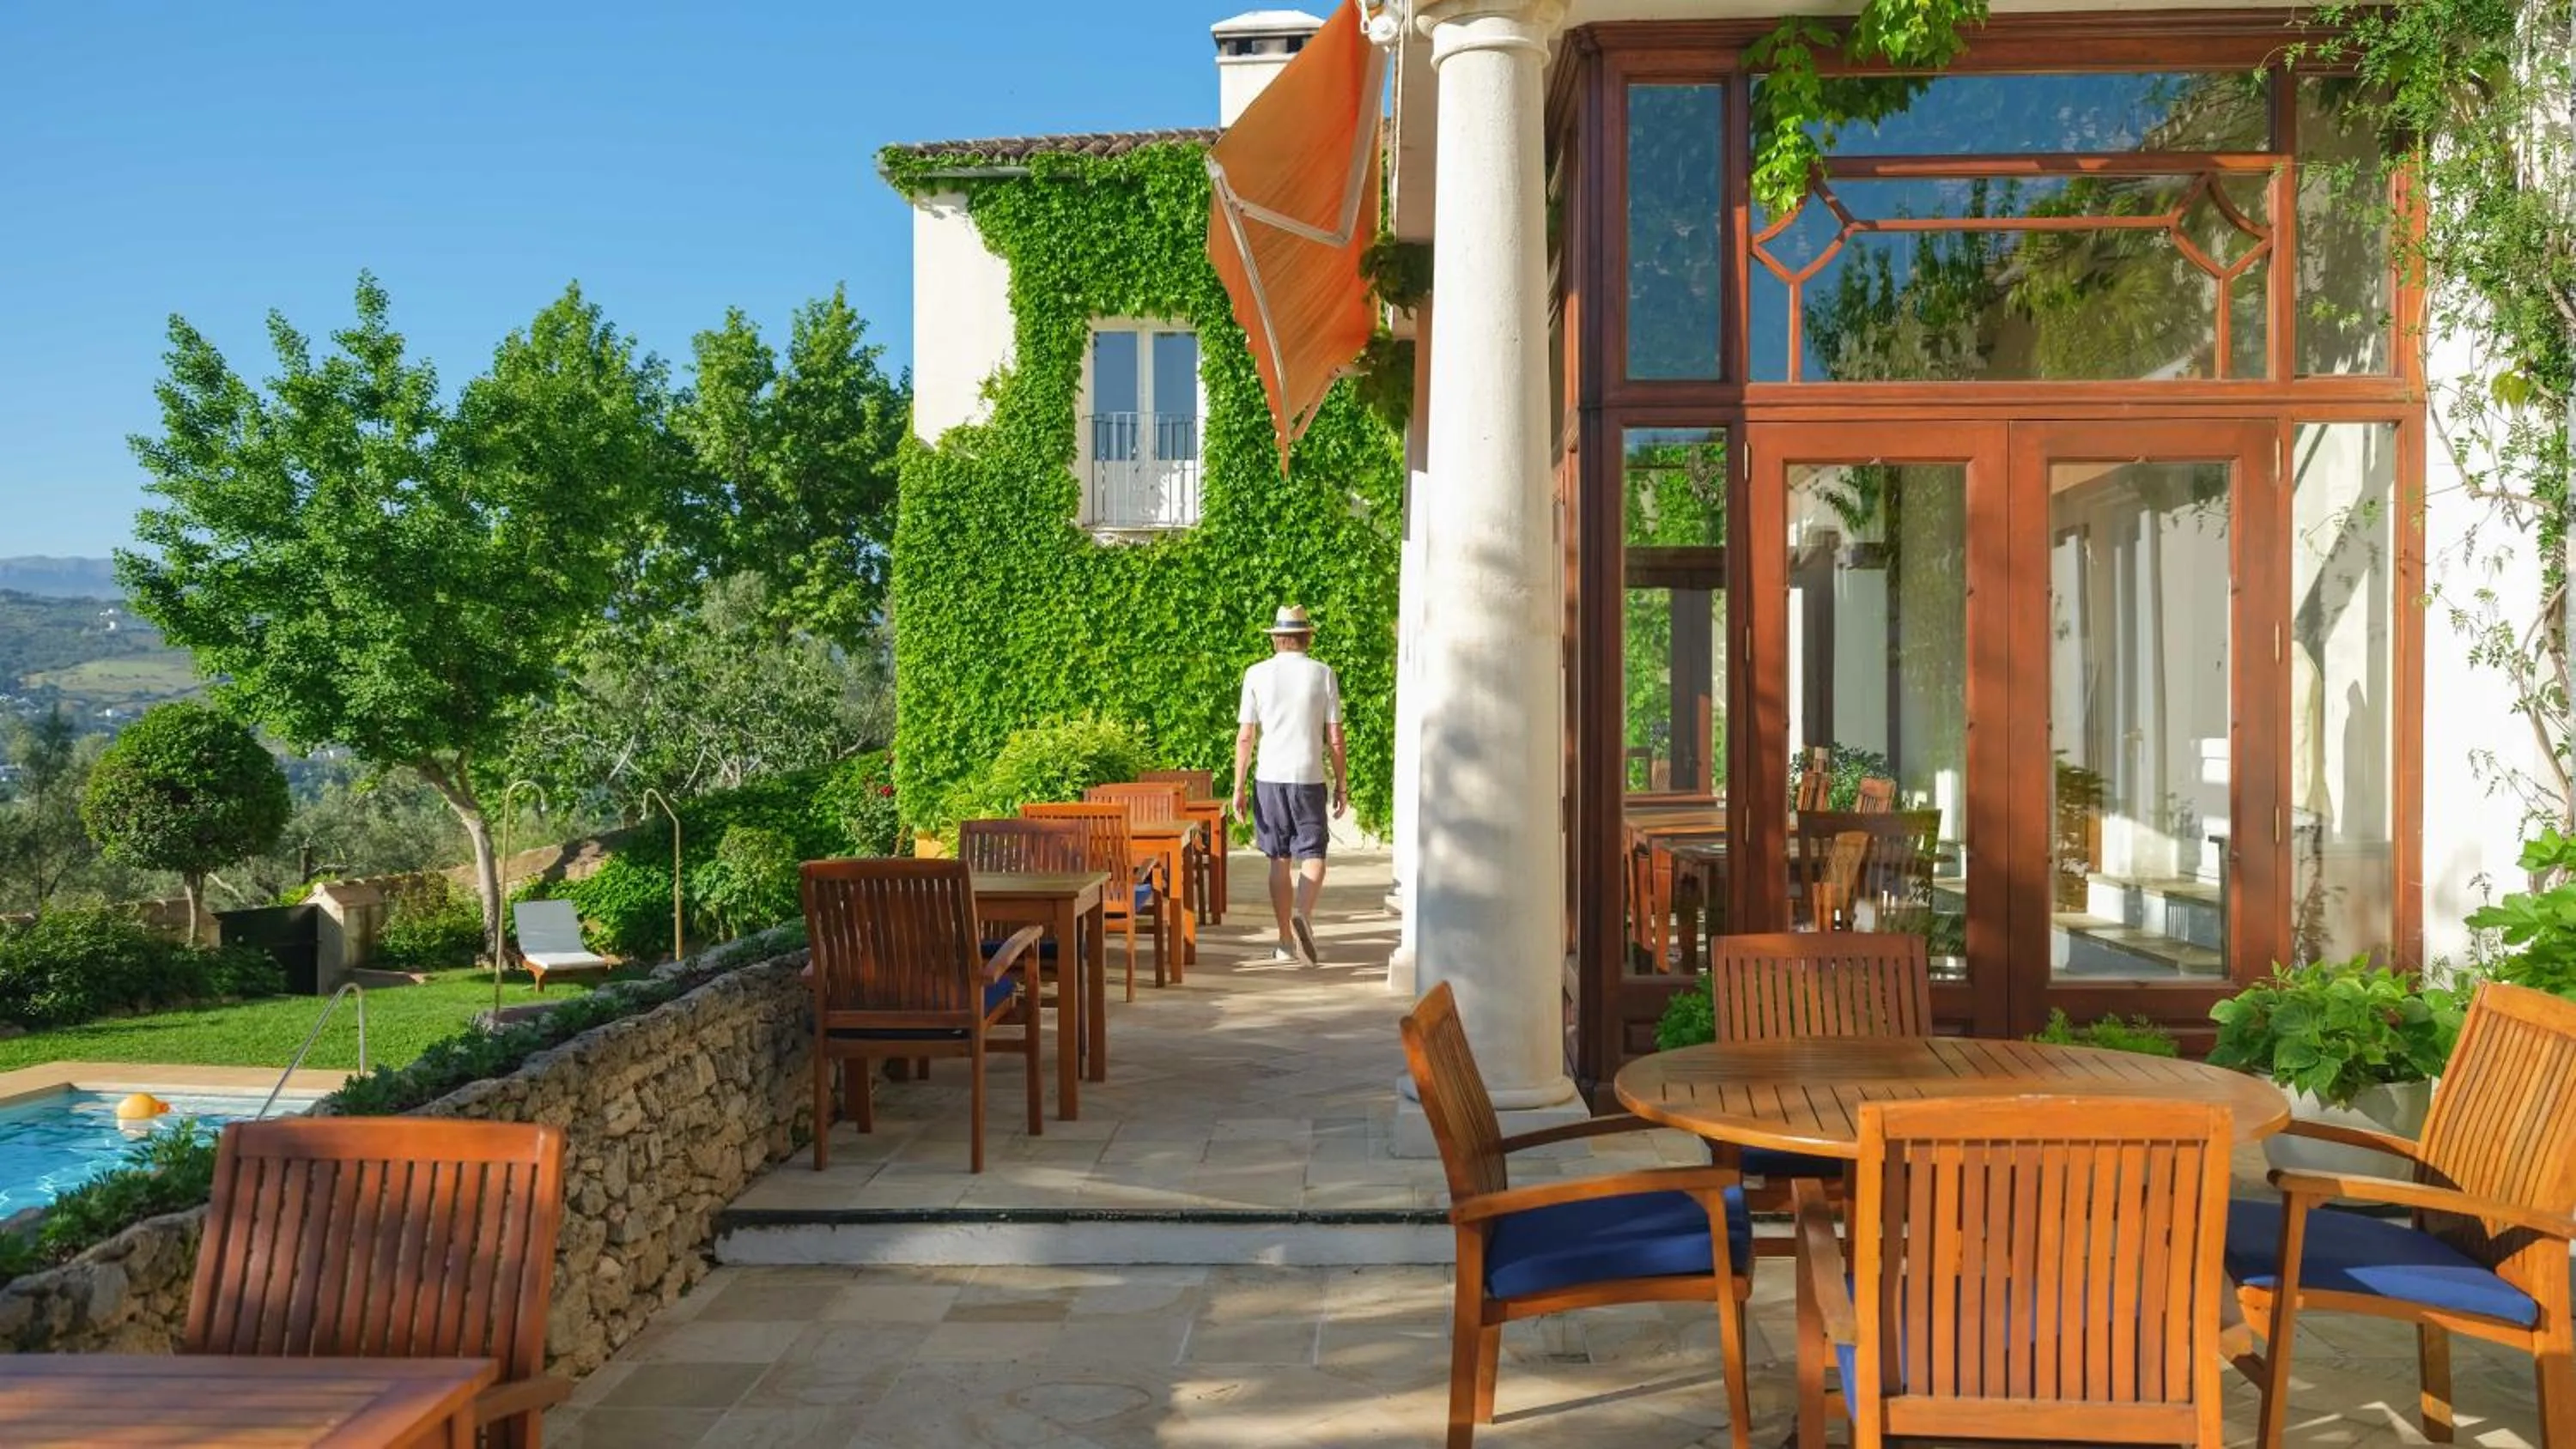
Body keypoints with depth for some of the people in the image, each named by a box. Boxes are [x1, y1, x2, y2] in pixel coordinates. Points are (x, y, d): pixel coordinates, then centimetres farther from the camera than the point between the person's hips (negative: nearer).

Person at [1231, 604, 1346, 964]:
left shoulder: (1257, 674, 1)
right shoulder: (1323, 674, 1)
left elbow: (1245, 737, -1)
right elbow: (1335, 739, 0)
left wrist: (1239, 786, 4)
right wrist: (1342, 786, 8)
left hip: (1269, 778, 1)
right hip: (1310, 777, -1)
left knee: (1280, 860, 9)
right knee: (1312, 854, 3)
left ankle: (1286, 941, 12)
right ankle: (1303, 914, -24)